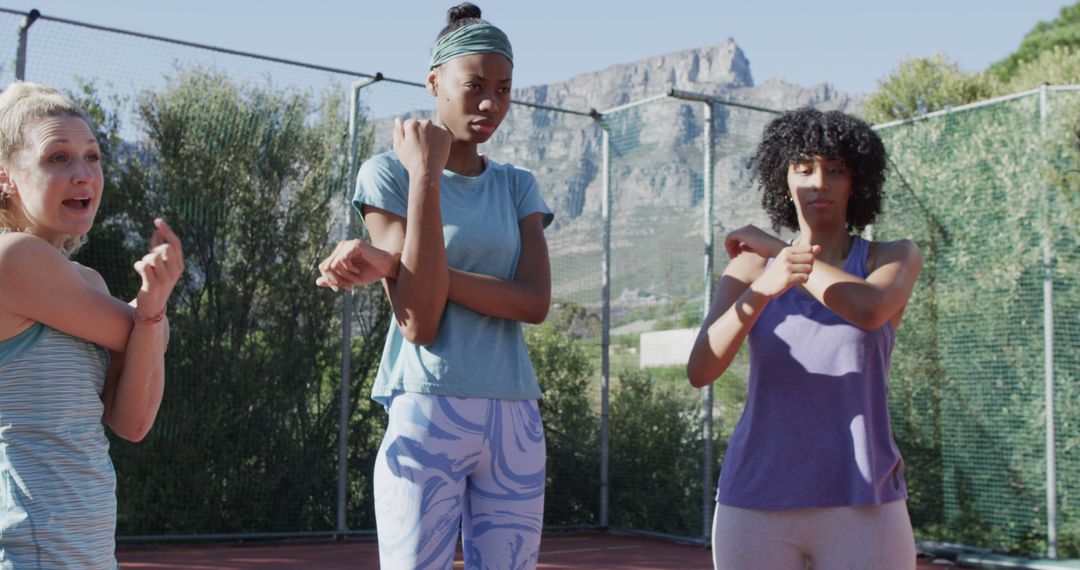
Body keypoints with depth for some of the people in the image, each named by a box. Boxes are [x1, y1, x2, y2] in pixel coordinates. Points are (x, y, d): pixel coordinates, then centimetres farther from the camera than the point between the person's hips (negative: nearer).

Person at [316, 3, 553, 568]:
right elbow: (418, 322, -11)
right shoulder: (388, 171, 0)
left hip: (516, 421, 4)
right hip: (428, 414, -4)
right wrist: (426, 176, -14)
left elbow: (535, 302, -6)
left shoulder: (517, 186, 13)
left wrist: (391, 264, -13)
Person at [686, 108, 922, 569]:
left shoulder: (898, 258, 4)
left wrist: (772, 246, -9)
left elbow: (869, 311, -21)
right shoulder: (748, 269, 5)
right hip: (758, 507, 1)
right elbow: (700, 370, -12)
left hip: (861, 508, -1)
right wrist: (764, 285, -29)